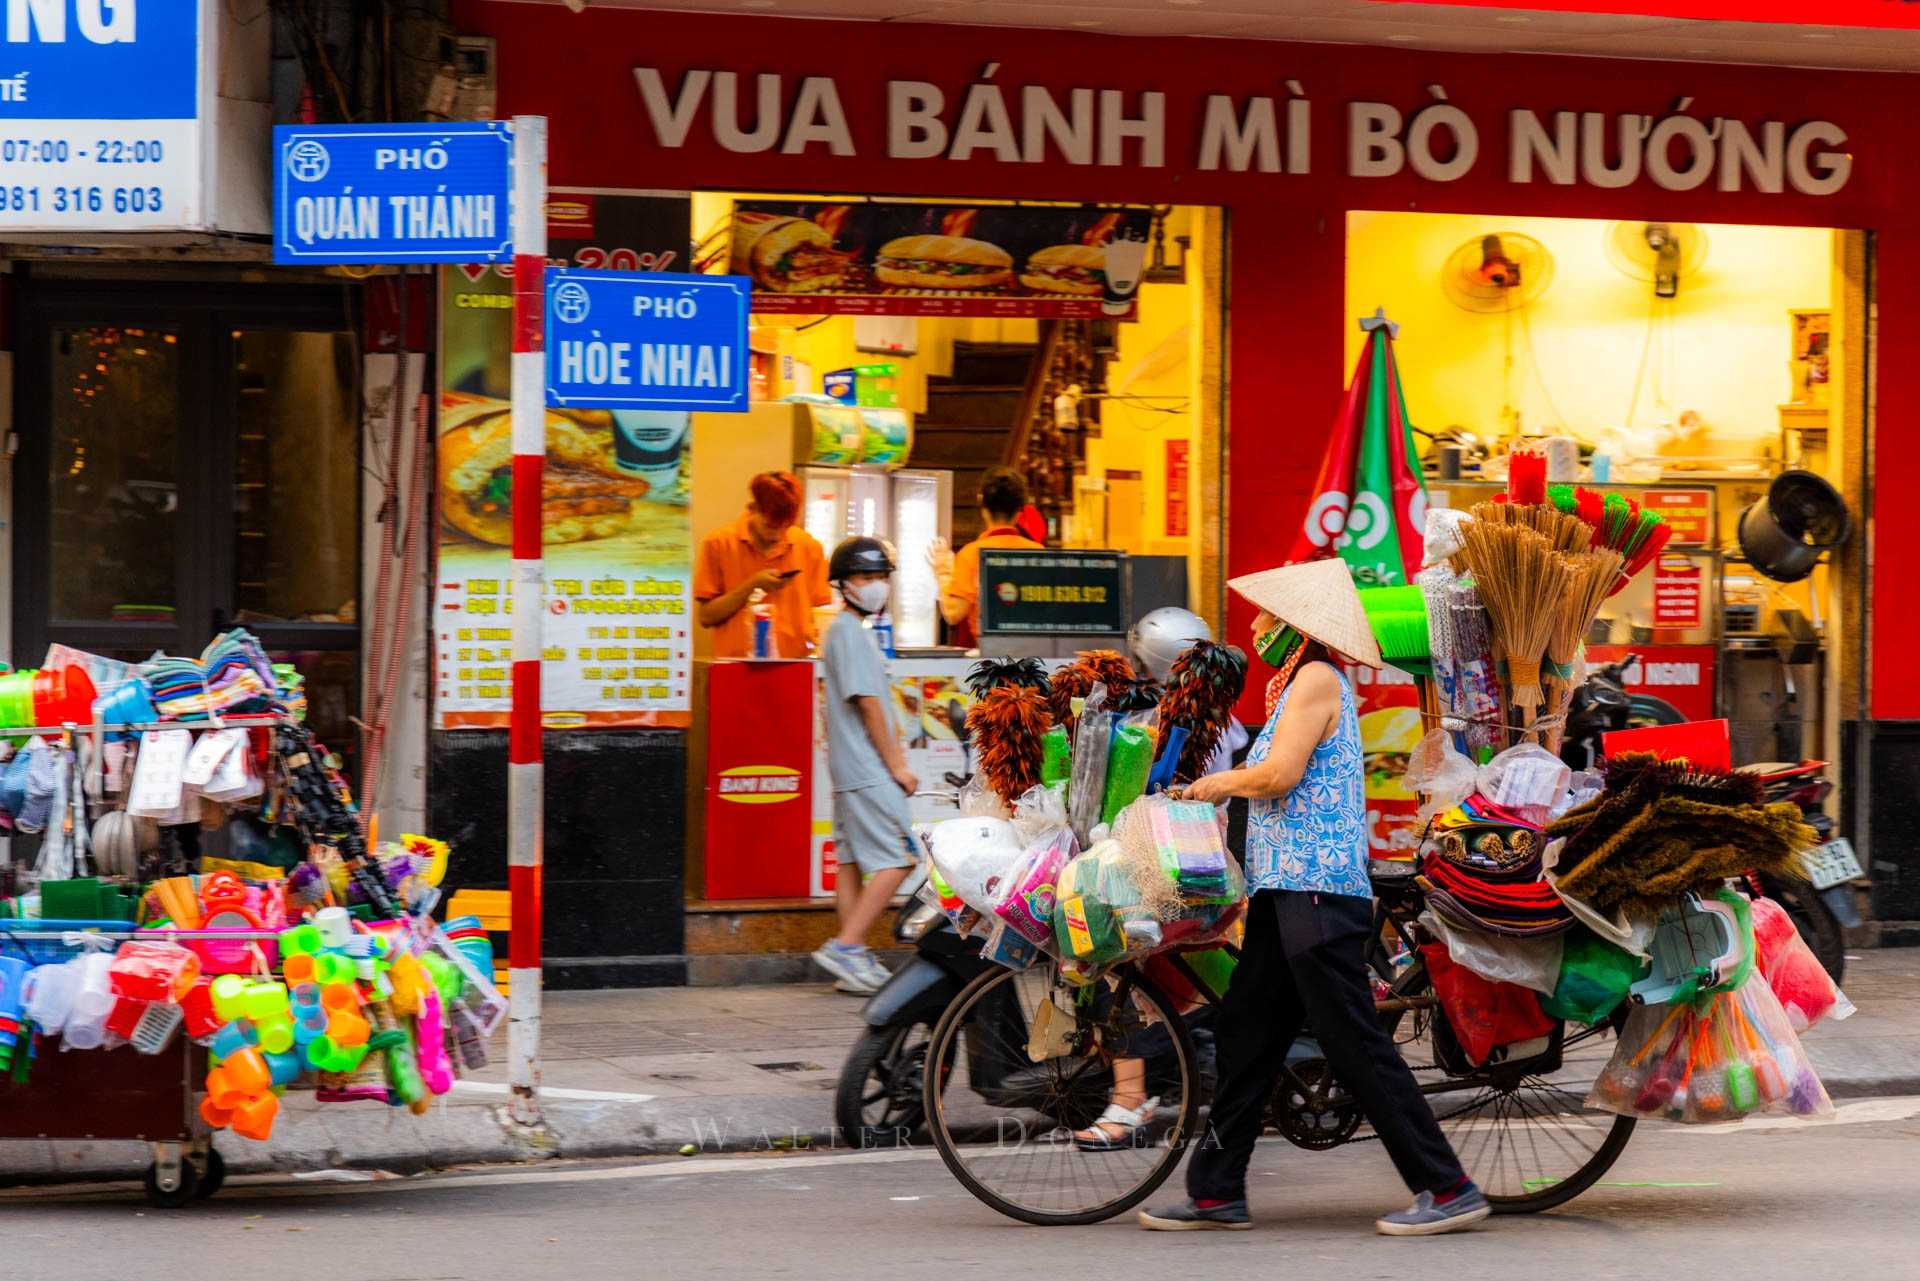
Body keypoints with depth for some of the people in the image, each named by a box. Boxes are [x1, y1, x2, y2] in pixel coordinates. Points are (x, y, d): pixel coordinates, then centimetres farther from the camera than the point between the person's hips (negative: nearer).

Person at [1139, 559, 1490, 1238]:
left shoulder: (1317, 679, -10)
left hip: (1317, 889, -11)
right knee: (1244, 1036, 10)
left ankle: (1449, 1189, -9)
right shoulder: (1298, 684, 21)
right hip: (1286, 889, 11)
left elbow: (1279, 774, -18)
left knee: (1355, 1044, -10)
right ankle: (1216, 1193, 15)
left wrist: (1217, 784, -3)